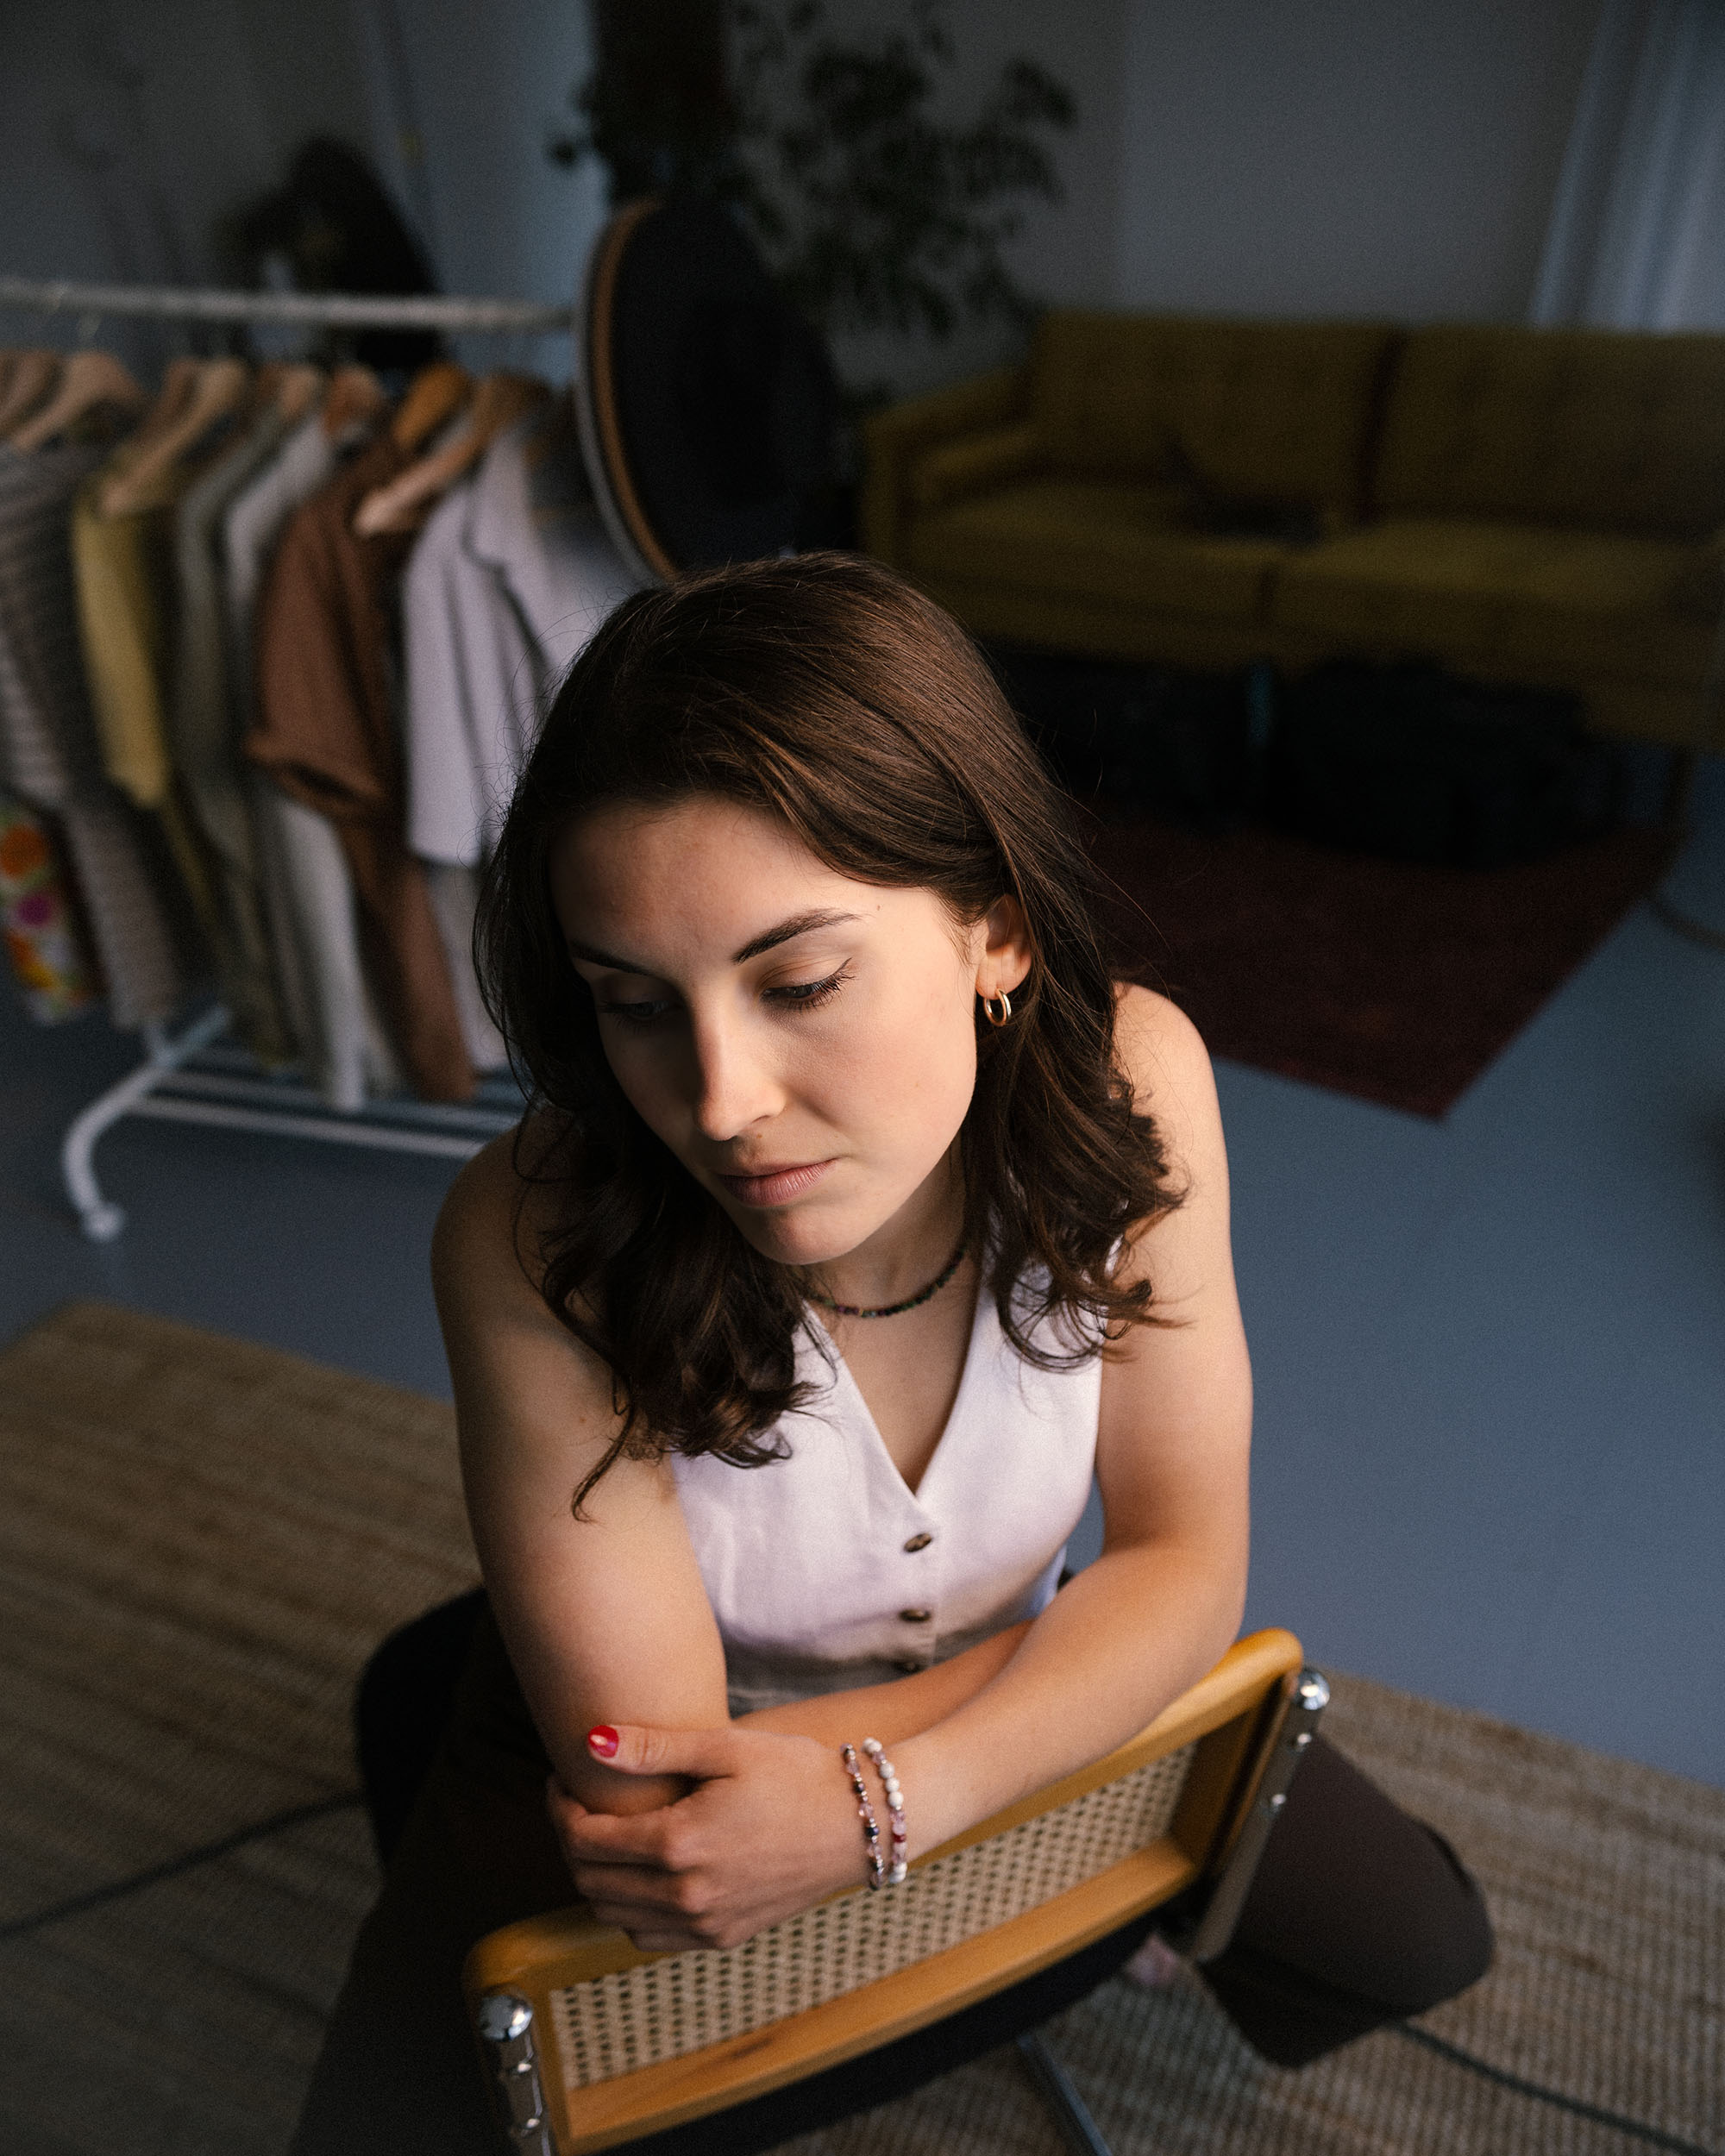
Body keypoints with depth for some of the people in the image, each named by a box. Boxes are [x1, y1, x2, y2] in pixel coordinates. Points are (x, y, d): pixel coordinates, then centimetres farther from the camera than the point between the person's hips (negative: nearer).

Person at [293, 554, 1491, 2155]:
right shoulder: (533, 1252, -36)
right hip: (635, 1766, -1)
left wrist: (889, 1803, -32)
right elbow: (643, 1773, -28)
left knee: (1414, 1944, 2)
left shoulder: (1126, 1081, -28)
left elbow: (1187, 1559, -18)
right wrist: (1077, 1639, -21)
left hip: (996, 1675, 2)